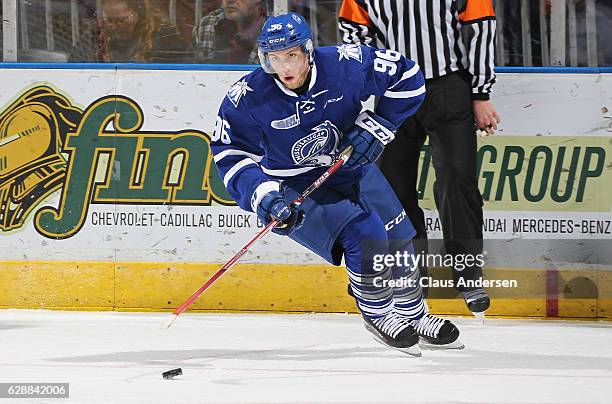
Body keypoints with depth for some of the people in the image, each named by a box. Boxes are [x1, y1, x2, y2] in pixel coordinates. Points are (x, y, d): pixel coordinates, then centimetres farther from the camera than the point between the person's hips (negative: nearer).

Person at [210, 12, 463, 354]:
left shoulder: (345, 66, -22)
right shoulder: (249, 98, -25)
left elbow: (407, 77, -9)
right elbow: (231, 153, -17)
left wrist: (375, 127, -13)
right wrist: (264, 196, -29)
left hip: (350, 168, 4)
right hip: (294, 186, -4)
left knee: (397, 237, 11)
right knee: (364, 234, -22)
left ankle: (413, 315, 35)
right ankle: (377, 315, 2)